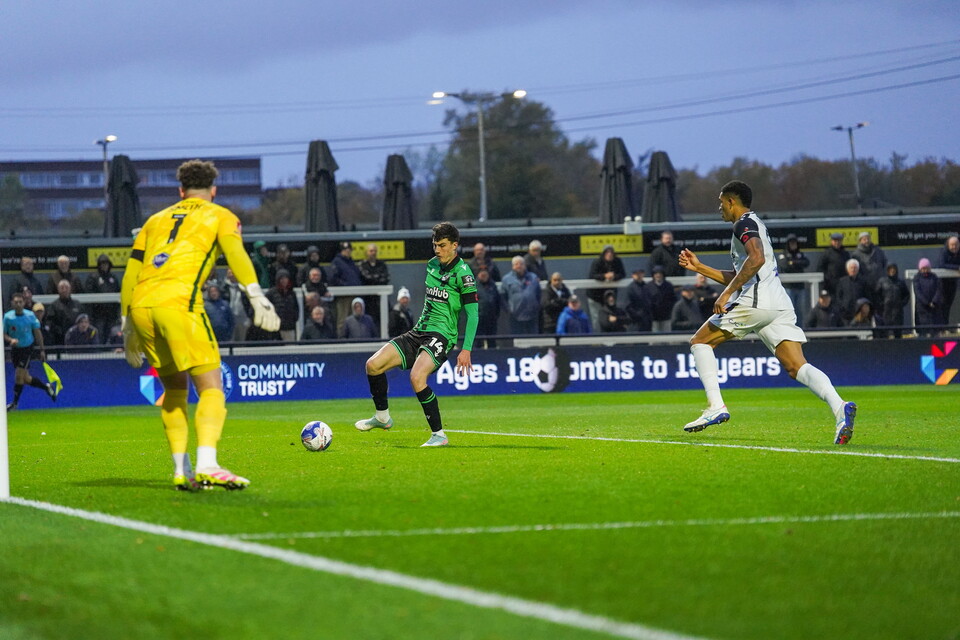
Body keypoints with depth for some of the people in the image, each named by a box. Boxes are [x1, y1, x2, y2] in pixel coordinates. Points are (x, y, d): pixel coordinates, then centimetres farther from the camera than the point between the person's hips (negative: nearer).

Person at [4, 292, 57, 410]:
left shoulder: (30, 315, -9)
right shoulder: (7, 317, -8)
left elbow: (37, 333, 1)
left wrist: (42, 350, 1)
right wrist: (11, 340, -25)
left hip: (28, 348, -2)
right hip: (15, 349, 2)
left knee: (19, 376, -12)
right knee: (25, 379, 6)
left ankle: (14, 403, 0)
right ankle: (46, 387, 31)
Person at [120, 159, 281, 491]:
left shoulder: (156, 220, 30)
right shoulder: (220, 216, 17)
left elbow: (131, 272, 25)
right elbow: (234, 251, -4)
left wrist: (128, 327, 30)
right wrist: (256, 295, -15)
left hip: (140, 304, 5)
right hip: (178, 299, -5)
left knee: (174, 389, 19)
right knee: (211, 387, -7)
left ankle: (182, 471, 11)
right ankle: (206, 466, -27)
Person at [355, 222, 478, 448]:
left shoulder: (462, 273, -10)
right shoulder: (432, 265, 13)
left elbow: (472, 314, -12)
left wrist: (466, 349, -18)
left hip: (442, 335, -8)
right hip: (420, 331, 8)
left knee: (416, 377, -31)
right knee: (373, 364, -4)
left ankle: (438, 435, -20)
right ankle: (382, 417, 15)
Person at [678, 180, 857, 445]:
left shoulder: (745, 223, 1)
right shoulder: (754, 225, 31)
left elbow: (756, 258, -20)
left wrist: (727, 293, -20)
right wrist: (699, 267, 37)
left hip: (754, 302, -9)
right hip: (780, 304, 9)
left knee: (700, 342, 6)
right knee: (796, 368, -5)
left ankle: (715, 406, -6)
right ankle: (839, 408, -29)